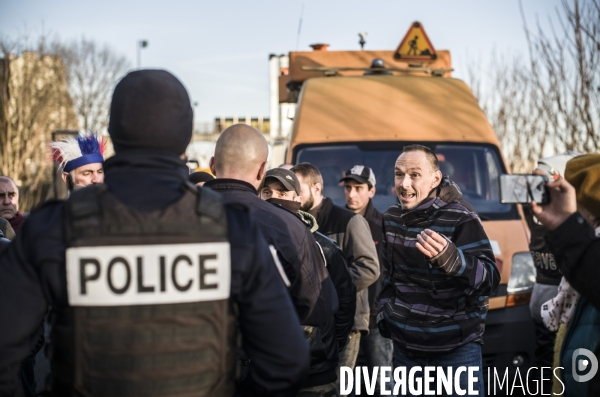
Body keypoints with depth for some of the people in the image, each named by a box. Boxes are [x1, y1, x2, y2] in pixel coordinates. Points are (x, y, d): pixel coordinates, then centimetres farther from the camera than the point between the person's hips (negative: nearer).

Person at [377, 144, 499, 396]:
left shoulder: (461, 220, -15)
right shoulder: (392, 218, 6)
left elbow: (489, 280, -24)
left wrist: (449, 257, -40)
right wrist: (383, 313, 13)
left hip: (456, 347, -5)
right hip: (405, 345, 6)